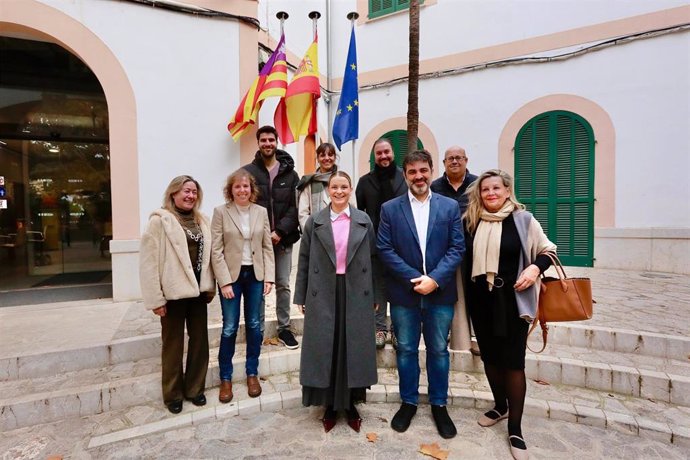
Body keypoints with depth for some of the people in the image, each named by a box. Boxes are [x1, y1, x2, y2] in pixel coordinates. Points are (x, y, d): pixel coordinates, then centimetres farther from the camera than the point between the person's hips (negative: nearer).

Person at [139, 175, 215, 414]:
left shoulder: (202, 220, 8)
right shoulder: (159, 221, -8)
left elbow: (207, 254, 10)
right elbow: (148, 261, -11)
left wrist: (210, 286, 6)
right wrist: (155, 298, -13)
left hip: (197, 289, 5)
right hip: (174, 291, -5)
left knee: (200, 340, 13)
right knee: (173, 343, 11)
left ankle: (195, 388, 31)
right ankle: (173, 394, 29)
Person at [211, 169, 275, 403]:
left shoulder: (261, 212, 3)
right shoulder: (221, 212, -3)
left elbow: (267, 247, 5)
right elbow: (216, 250, -6)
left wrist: (269, 277, -2)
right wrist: (225, 281, -11)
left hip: (255, 275, 2)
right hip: (231, 275, -2)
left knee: (254, 325, 10)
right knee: (230, 328, 4)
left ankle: (252, 373, 28)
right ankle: (225, 378, 23)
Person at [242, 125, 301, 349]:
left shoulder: (289, 173, 6)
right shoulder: (248, 171, 2)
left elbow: (295, 207, 0)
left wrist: (280, 231, -11)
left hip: (283, 238, 1)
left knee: (283, 284, 8)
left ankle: (284, 328, 22)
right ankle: (258, 330, 20)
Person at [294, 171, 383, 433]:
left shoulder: (364, 221, 4)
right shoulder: (314, 222, 3)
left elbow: (373, 259, 5)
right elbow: (304, 260, 3)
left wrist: (376, 296, 3)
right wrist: (301, 296, 1)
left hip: (356, 294, 1)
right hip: (323, 294, 0)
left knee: (354, 348, 9)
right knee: (325, 349, 7)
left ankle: (350, 403, 29)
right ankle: (329, 405, 27)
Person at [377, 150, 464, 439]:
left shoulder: (450, 207, 3)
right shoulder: (390, 209, 0)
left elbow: (457, 248, -2)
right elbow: (384, 249, -5)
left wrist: (435, 279, -14)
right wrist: (413, 278, -13)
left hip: (440, 293, 1)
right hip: (404, 292, 0)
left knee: (439, 350, 13)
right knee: (406, 349, 13)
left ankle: (439, 405, 33)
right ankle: (408, 402, 33)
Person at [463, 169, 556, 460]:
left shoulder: (522, 219, -5)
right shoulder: (471, 221, 4)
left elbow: (548, 250, 3)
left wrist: (535, 267, -17)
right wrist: (464, 295, 5)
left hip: (512, 300, -3)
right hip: (480, 300, 4)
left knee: (513, 361, 2)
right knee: (489, 356, 15)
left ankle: (515, 428, 18)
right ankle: (500, 406, 39)